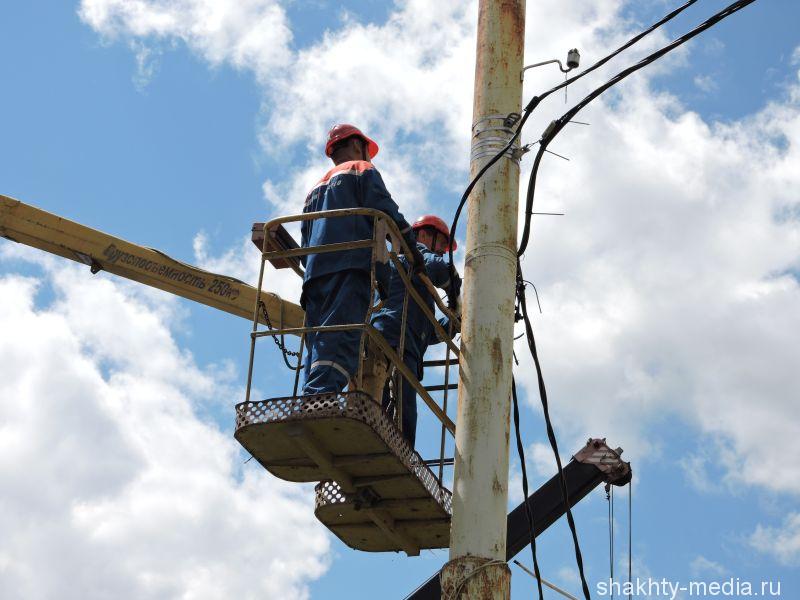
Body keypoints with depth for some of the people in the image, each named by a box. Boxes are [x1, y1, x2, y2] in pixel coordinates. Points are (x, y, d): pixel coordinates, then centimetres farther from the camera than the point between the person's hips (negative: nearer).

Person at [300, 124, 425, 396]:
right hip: (351, 266, -7)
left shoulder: (316, 189, 35)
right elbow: (386, 213, 0)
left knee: (318, 348, -1)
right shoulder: (361, 169, 15)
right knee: (339, 342, -23)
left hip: (315, 272, 7)